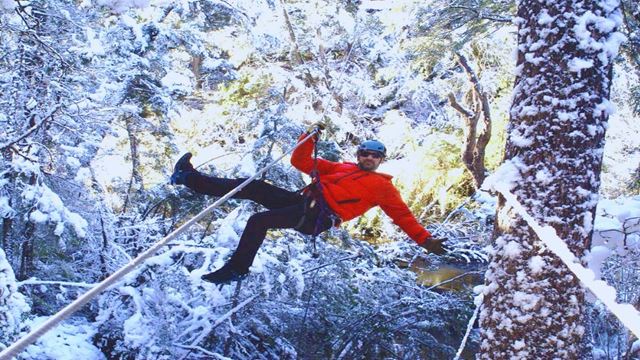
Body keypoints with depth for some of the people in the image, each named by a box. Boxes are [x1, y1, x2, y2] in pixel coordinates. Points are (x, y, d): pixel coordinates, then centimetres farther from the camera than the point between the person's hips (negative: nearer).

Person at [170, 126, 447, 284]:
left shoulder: (382, 186, 12)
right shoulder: (341, 168, 26)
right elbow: (301, 162, 25)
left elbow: (403, 215, 8)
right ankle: (190, 178, -5)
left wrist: (425, 239, 0)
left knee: (258, 222, -25)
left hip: (316, 218, -6)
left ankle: (237, 269, -13)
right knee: (254, 188, -7)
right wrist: (309, 139, 12)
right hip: (304, 200, 6)